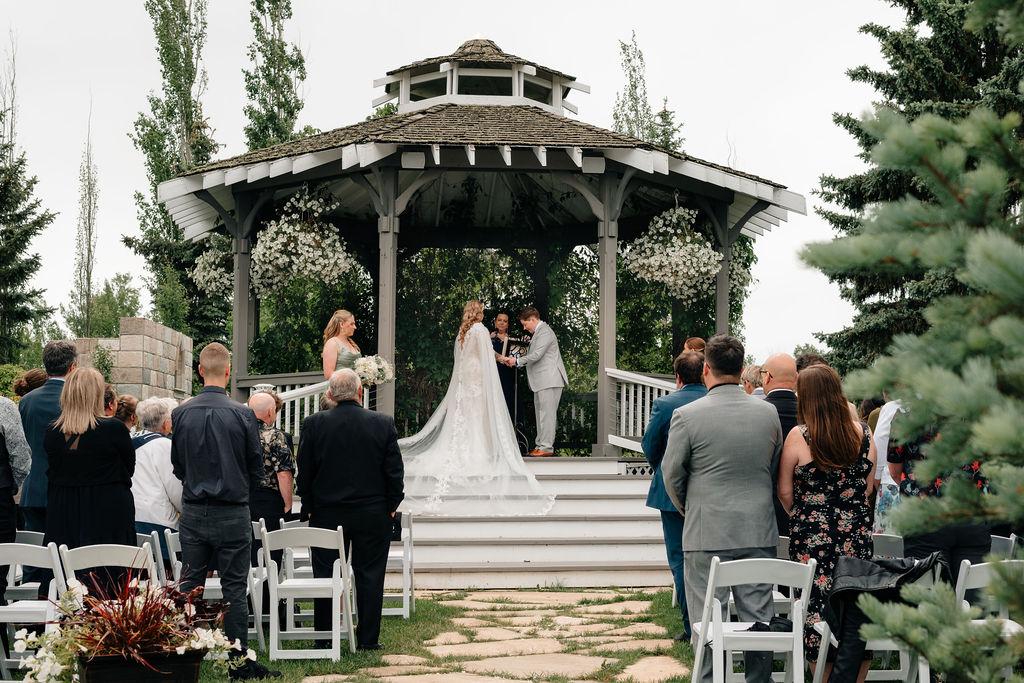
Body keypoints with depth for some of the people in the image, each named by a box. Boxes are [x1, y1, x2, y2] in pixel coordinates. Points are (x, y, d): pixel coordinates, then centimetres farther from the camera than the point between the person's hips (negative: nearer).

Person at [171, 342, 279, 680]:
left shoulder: (180, 414, -3)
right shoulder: (242, 415, -11)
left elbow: (177, 466, 7)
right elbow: (256, 467, -2)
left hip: (193, 512, 3)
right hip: (232, 513, -3)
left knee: (189, 586, 10)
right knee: (234, 589, 2)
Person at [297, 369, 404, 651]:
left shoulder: (314, 424, -6)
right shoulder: (383, 423, -6)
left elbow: (304, 471, -2)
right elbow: (394, 471, -4)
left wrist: (309, 508, 8)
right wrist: (391, 506, 7)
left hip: (326, 514, 0)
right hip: (373, 515, 0)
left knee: (325, 576, 7)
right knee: (370, 576, 7)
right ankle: (368, 639, 9)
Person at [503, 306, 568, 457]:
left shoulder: (545, 332, -13)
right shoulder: (538, 332, 19)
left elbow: (536, 355, -20)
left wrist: (517, 361, -11)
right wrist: (517, 363, 14)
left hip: (549, 381, -11)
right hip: (541, 381, 11)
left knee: (547, 414, -9)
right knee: (541, 414, 12)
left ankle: (546, 447, -9)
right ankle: (540, 445, 16)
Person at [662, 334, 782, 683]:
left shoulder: (687, 416, -10)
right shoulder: (768, 413, 2)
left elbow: (671, 474, -1)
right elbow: (777, 469, 12)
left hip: (707, 535, -3)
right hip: (759, 533, 3)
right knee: (758, 619, 9)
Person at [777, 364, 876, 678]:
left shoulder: (799, 436, -10)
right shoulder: (862, 433, 2)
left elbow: (785, 491, -2)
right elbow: (869, 485, 12)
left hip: (813, 537, -4)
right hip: (857, 534, 4)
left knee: (816, 606, 3)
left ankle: (824, 677, 6)